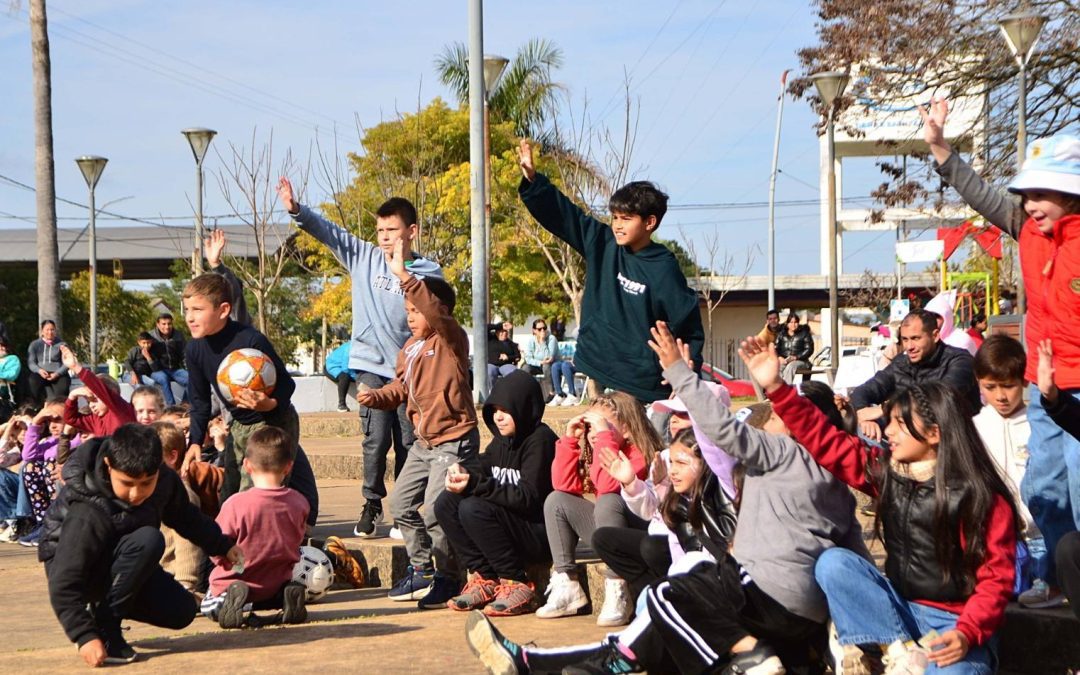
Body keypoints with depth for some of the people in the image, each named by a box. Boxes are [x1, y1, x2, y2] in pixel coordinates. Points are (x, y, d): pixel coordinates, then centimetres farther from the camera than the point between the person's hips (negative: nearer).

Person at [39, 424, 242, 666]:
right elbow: (63, 585, -36)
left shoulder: (165, 481, -16)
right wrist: (85, 636, -44)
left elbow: (186, 518, 8)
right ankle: (104, 627, -23)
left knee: (182, 611, -9)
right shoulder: (88, 514, -36)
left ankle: (104, 606, 11)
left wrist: (223, 546, 18)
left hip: (120, 564, 7)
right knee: (148, 540, -34)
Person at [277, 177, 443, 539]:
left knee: (409, 442, 3)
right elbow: (329, 231, -2)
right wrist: (296, 210, -18)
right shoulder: (365, 257, 5)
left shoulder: (429, 272, 0)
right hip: (372, 365, 0)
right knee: (376, 439, -7)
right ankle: (372, 504, 8)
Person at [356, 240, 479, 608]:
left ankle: (447, 578, 5)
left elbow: (436, 312, -35)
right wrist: (377, 396, 1)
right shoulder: (410, 349, 8)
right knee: (401, 504, 13)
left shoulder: (451, 340, -15)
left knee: (435, 512, -13)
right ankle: (422, 570, 27)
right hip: (424, 442, 9)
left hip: (454, 442, -9)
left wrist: (404, 276, -42)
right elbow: (402, 386, 21)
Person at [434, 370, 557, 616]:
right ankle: (485, 579, -2)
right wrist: (462, 474, -18)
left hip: (542, 534, -9)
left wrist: (475, 484, -29)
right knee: (446, 503, -5)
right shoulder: (502, 439, 11)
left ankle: (518, 586, -17)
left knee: (473, 509, -27)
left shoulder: (540, 440, -15)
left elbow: (529, 497, -24)